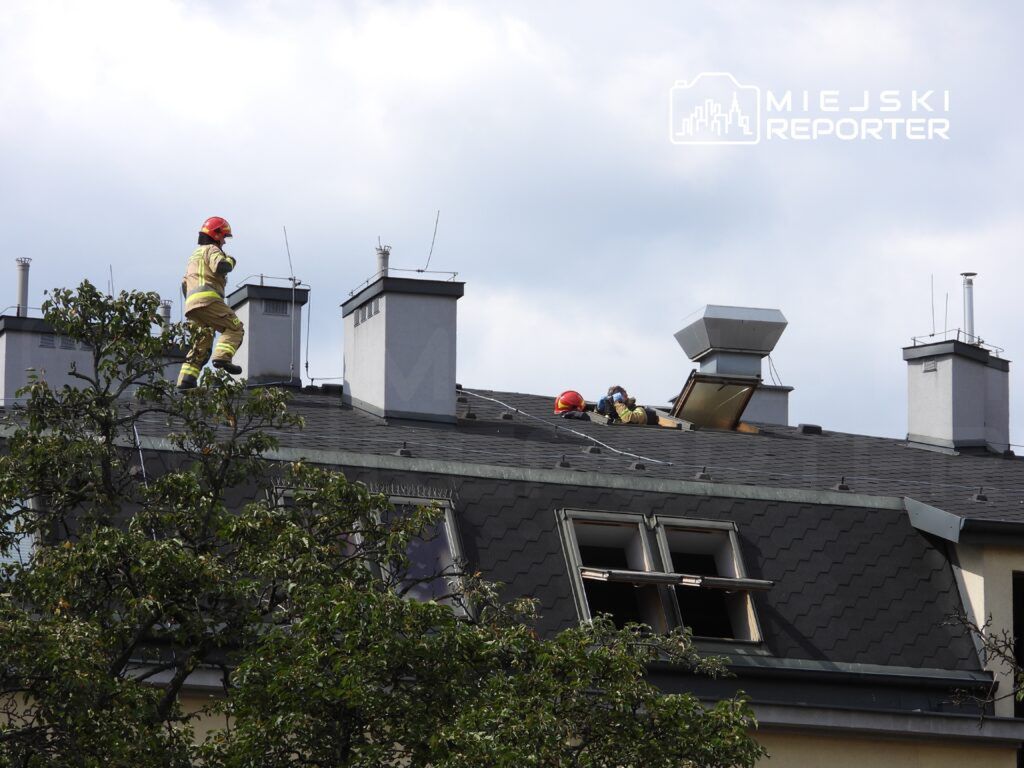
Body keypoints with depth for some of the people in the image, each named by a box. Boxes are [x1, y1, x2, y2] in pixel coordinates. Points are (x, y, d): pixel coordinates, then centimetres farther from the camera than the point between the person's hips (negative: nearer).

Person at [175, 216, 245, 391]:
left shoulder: (195, 254, 34)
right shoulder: (211, 250, 5)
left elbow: (184, 283, 34)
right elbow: (219, 267, -17)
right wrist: (230, 261, 4)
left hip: (191, 304, 9)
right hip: (207, 298, -9)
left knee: (201, 346, 12)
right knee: (234, 328, -11)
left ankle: (186, 378, 0)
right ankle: (223, 357, -33)